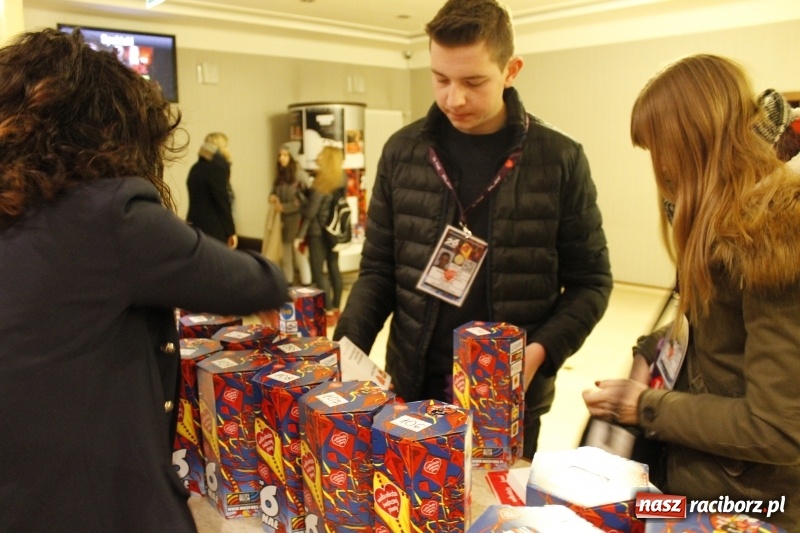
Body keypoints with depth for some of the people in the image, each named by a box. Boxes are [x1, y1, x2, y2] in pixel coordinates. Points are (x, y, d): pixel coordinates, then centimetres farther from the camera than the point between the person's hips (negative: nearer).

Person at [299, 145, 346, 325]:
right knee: (333, 268, 13)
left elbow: (311, 211, -16)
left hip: (318, 231, -7)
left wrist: (301, 235, -10)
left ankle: (328, 313, -1)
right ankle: (336, 309, 20)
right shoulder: (340, 179, 5)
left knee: (318, 272, -1)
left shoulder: (322, 181, -16)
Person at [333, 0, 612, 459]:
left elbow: (590, 281, -1)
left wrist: (542, 350, -17)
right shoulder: (402, 152, -1)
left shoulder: (560, 160, -7)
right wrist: (348, 344, -11)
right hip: (412, 390, 2)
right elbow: (379, 269, 4)